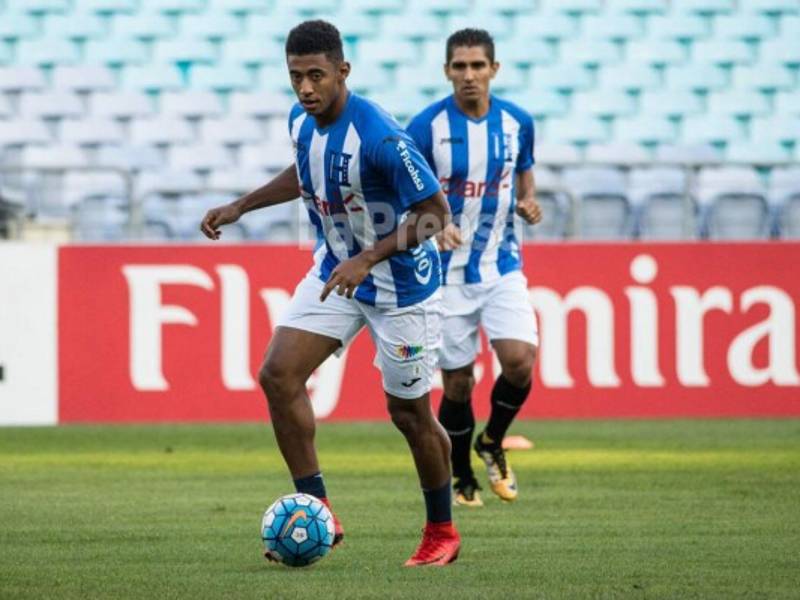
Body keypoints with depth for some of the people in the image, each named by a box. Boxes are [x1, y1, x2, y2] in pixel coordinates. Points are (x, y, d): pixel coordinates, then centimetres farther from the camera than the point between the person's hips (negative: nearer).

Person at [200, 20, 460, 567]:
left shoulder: (378, 136, -29)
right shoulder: (302, 122, -5)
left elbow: (436, 212, -24)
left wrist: (366, 259, -30)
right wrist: (240, 207, 15)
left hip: (401, 283, -7)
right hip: (336, 271, 7)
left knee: (409, 413, 2)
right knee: (278, 374, -9)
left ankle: (442, 532, 23)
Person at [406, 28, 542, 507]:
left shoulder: (517, 122, 0)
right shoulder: (427, 127, -11)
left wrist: (529, 203, -3)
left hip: (502, 266, 2)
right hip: (448, 271, -2)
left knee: (520, 359, -16)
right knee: (458, 382, 2)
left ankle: (493, 443, 13)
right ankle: (462, 479, 24)